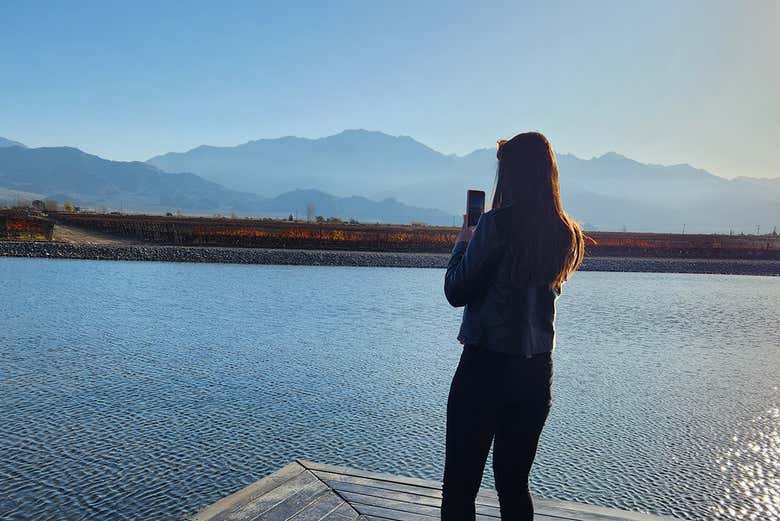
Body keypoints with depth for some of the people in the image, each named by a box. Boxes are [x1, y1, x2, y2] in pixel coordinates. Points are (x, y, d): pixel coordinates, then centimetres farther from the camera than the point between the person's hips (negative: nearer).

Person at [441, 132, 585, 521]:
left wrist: (462, 243, 6)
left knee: (459, 487, 4)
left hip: (485, 367, -6)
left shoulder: (497, 223, -15)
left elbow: (456, 292, -10)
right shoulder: (566, 234, 4)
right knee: (514, 484, 19)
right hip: (536, 372, 7)